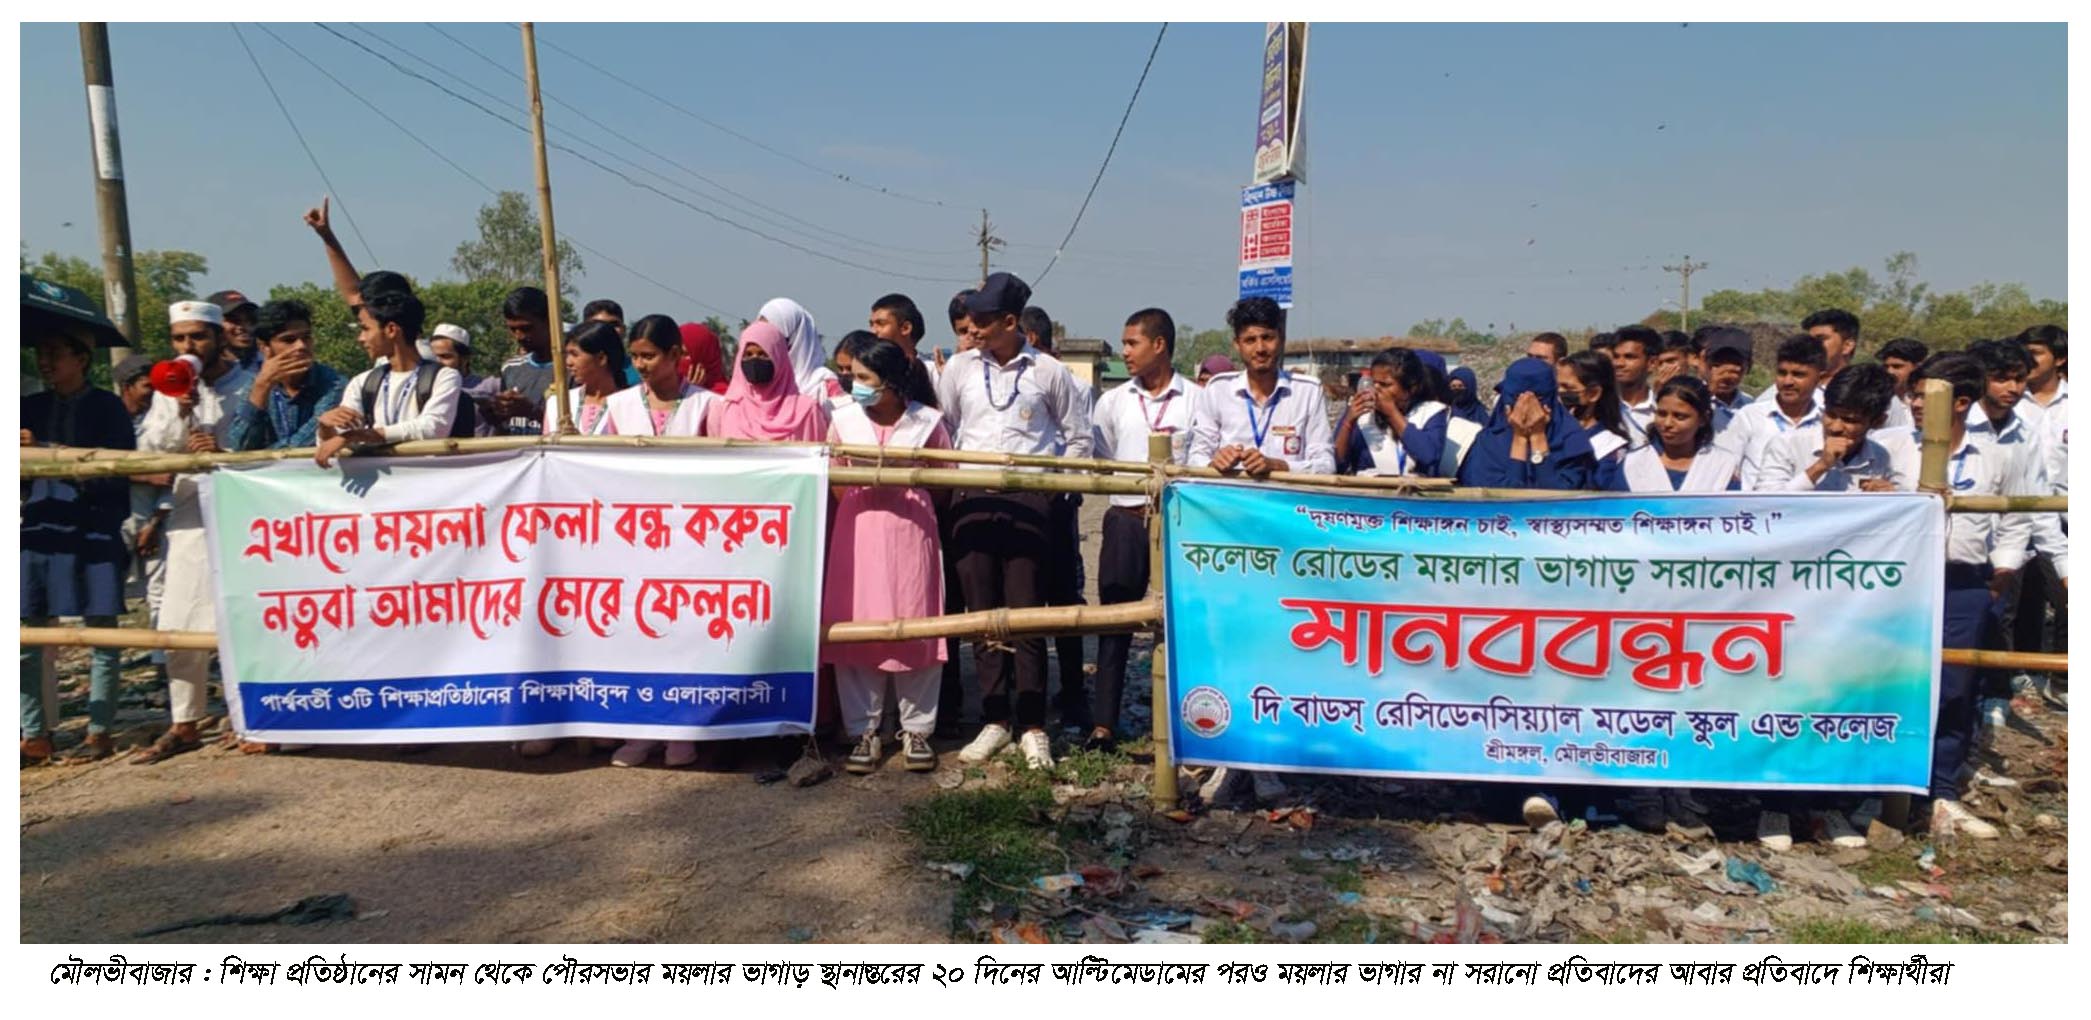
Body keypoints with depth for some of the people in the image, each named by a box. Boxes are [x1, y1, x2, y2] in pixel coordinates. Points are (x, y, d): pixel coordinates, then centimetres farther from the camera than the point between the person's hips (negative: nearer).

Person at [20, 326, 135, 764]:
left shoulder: (107, 407, 2)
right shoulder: (31, 408, 14)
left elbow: (119, 471, -7)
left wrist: (49, 453, -13)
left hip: (93, 531, -4)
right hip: (38, 529, 5)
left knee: (100, 631, -1)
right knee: (26, 634, 3)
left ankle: (100, 732, 7)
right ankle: (34, 736, 12)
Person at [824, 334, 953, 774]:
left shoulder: (927, 421, -1)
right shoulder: (843, 421, 3)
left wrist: (908, 481, -3)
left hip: (910, 533, -1)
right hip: (856, 532, 2)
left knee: (914, 630, 3)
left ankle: (916, 730, 16)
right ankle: (864, 731, 14)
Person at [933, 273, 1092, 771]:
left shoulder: (1050, 372, 3)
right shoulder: (959, 368, 8)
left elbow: (1078, 439, 11)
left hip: (1028, 501, -3)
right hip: (972, 500, 3)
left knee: (1026, 613, -3)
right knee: (982, 613, 5)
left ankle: (1032, 727, 5)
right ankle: (995, 719, 15)